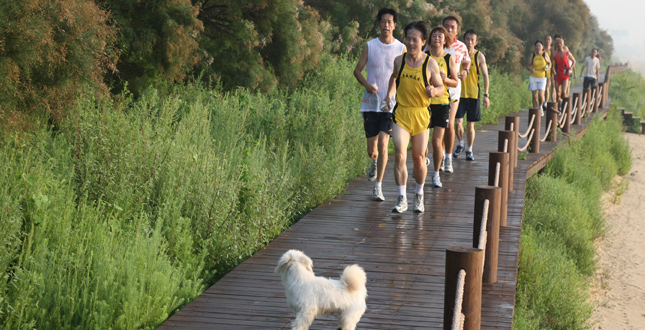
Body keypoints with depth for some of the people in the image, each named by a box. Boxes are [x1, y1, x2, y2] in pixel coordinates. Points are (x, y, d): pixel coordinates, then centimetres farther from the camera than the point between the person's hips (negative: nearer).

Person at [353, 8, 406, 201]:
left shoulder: (401, 48, 2)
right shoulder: (370, 46, 2)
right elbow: (357, 70, 5)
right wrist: (366, 84, -15)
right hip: (370, 103, 1)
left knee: (383, 144, -14)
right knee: (371, 150, 6)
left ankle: (378, 186, -5)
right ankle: (375, 162, 43)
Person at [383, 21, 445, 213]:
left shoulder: (430, 64, -5)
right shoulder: (399, 60, 1)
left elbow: (441, 88, 3)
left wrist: (434, 91, -20)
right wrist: (389, 94, 8)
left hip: (421, 115, -1)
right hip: (400, 113, 1)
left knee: (419, 159, 7)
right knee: (400, 155, -15)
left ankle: (419, 194, 31)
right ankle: (402, 199, -8)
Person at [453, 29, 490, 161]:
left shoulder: (479, 56, -1)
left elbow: (485, 76, 2)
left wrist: (486, 95, -3)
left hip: (473, 95, 0)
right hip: (459, 94, 0)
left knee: (471, 125, 5)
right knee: (458, 123, -9)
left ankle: (469, 150, 20)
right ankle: (461, 144, 18)